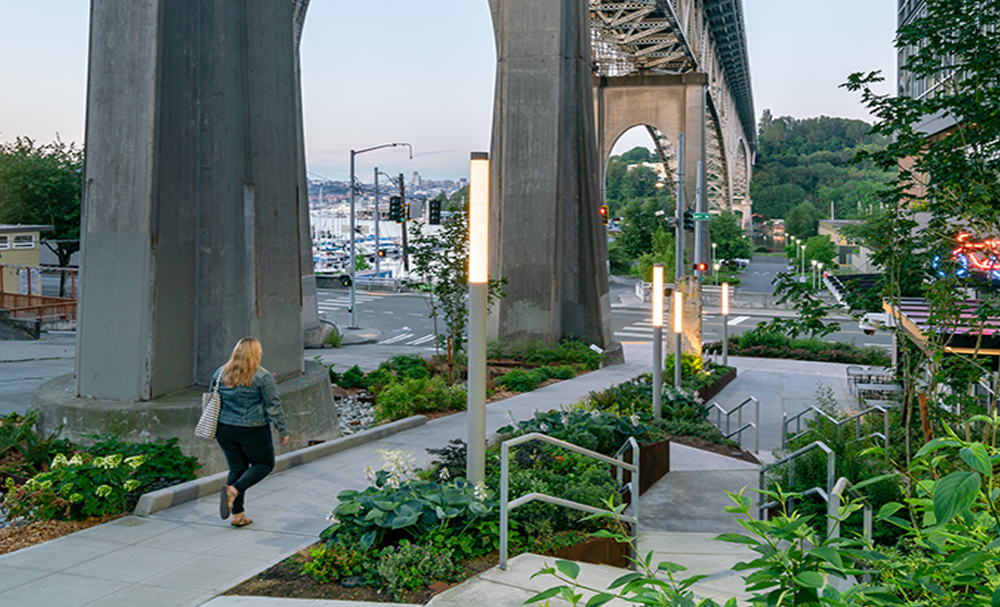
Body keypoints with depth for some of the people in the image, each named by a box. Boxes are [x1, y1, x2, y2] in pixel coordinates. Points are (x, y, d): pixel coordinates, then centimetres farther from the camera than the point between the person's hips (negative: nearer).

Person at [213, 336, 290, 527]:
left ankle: (237, 515, 10)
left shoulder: (221, 373, 5)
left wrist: (213, 428, 25)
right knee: (264, 464, 12)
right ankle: (233, 490, -10)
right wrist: (283, 431, -6)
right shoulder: (263, 377, -11)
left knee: (237, 468, 13)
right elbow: (273, 406, -11)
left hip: (225, 429, 5)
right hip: (253, 431, -5)